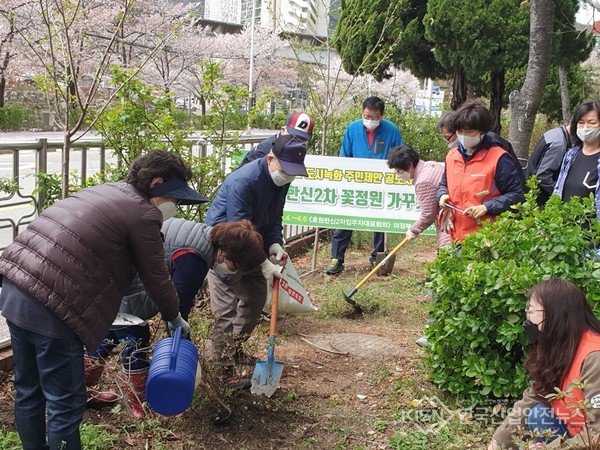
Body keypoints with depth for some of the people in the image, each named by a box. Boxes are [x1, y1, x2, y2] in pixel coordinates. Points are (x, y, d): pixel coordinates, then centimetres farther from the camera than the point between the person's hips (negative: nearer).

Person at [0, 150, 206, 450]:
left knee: (28, 391, 22)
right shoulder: (143, 214, -5)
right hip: (49, 306, -9)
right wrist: (175, 318, 20)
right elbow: (155, 277, 3)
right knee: (66, 403, 3)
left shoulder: (107, 192, 21)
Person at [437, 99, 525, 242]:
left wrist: (487, 207, -18)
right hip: (456, 237, 6)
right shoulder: (452, 155, 12)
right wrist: (443, 195, 5)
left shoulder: (498, 158, -8)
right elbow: (444, 184, 29)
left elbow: (516, 194, -7)